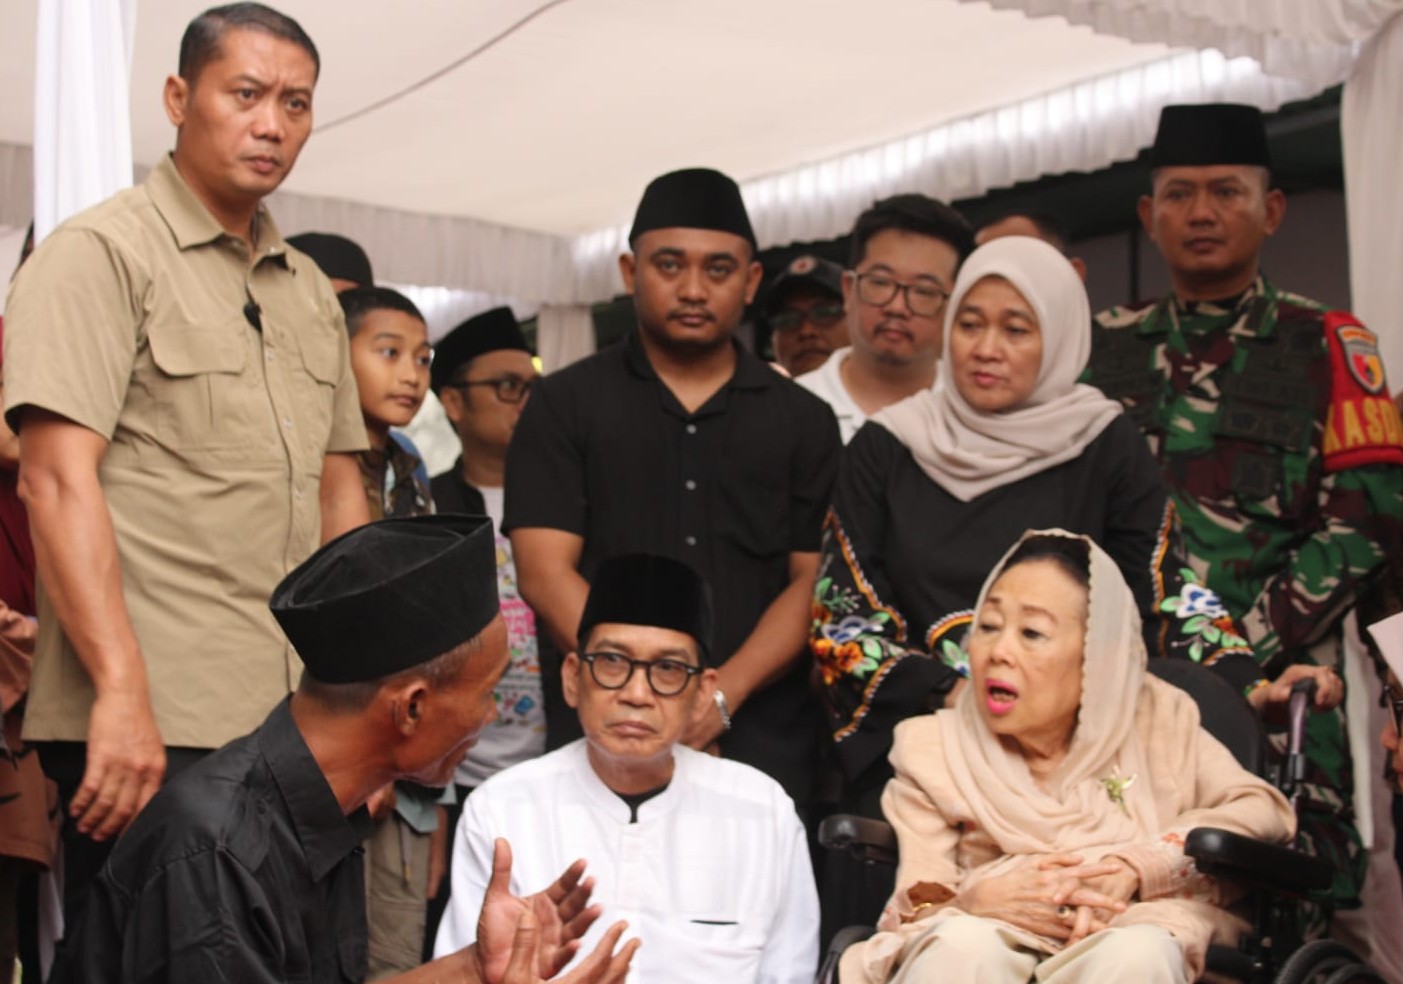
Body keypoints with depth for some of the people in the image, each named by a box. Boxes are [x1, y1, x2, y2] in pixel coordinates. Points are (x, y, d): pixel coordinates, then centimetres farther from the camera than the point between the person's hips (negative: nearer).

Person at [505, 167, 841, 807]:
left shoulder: (803, 420, 10)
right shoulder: (564, 405, 5)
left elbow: (813, 580, 3)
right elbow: (546, 575, -4)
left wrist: (722, 696, -13)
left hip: (763, 750, 1)